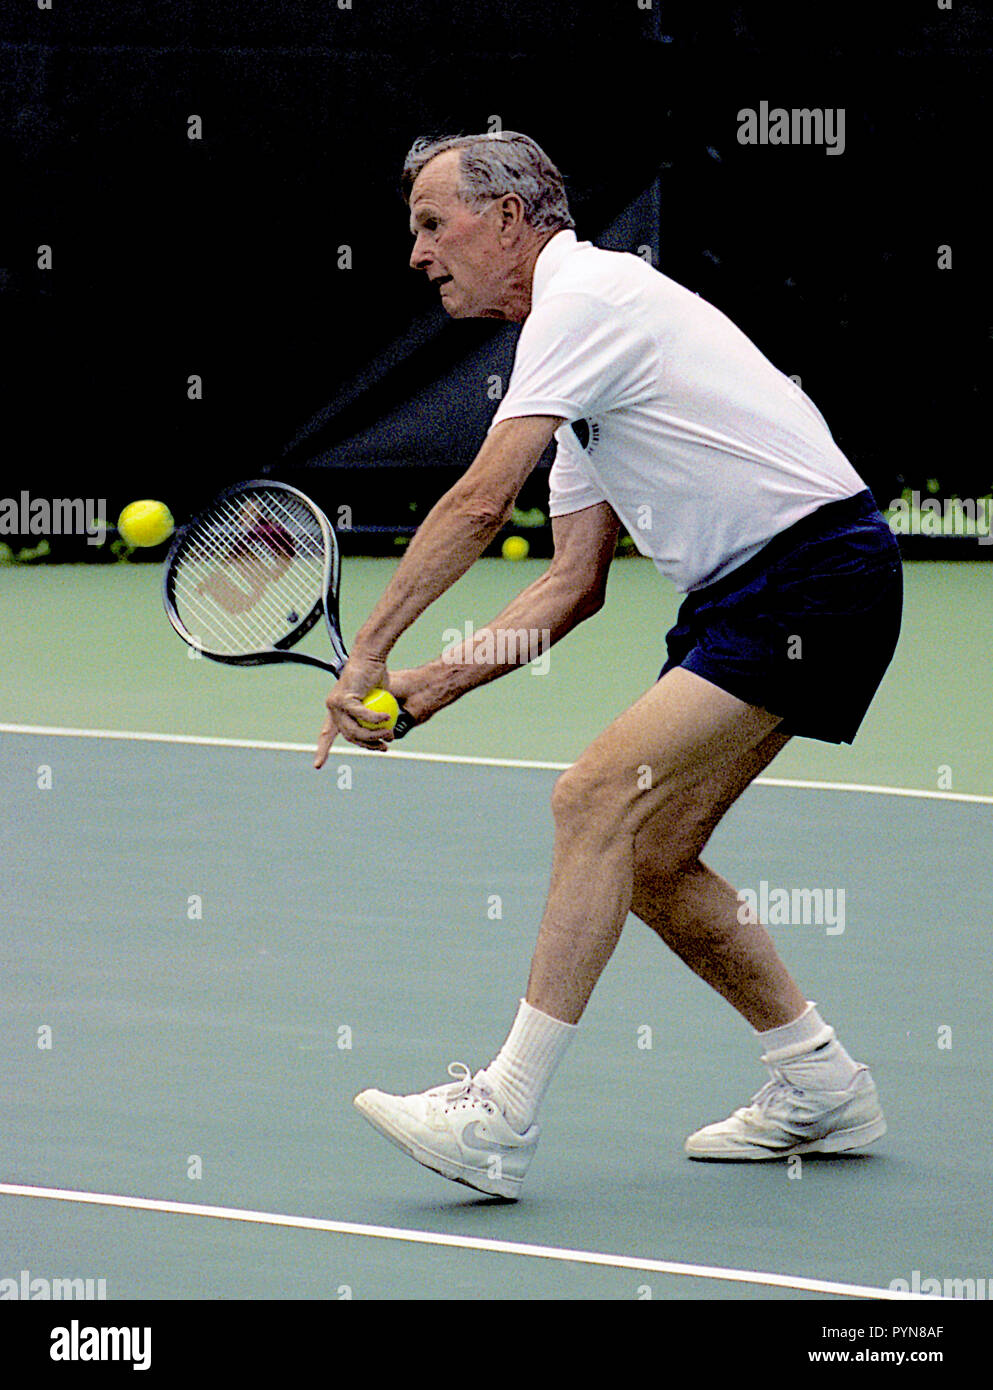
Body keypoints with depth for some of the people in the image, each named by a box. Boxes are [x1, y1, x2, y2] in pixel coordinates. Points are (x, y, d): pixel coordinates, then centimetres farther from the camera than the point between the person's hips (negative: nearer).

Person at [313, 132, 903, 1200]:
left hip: (817, 570, -10)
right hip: (742, 593, 10)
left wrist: (369, 650, -13)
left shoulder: (585, 297, -11)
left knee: (600, 799, -18)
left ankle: (502, 1117, -18)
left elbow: (478, 506, -19)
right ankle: (820, 1087, 22)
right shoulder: (576, 339, 20)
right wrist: (432, 684, 8)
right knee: (647, 857, 10)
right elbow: (575, 580, 18)